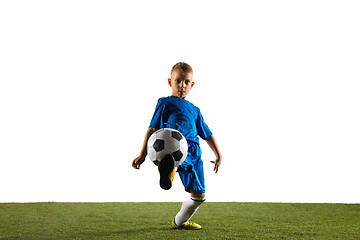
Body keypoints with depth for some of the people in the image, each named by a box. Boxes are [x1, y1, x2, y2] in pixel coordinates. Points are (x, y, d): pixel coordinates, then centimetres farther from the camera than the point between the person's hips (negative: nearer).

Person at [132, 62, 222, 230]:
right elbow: (152, 129, 6)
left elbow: (207, 134, 34)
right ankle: (167, 167, -77)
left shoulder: (194, 110, 30)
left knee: (199, 196, 8)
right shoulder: (165, 103, 14)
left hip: (193, 154, 6)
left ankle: (179, 222, 32)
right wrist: (142, 155, -2)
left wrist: (218, 155, 26)